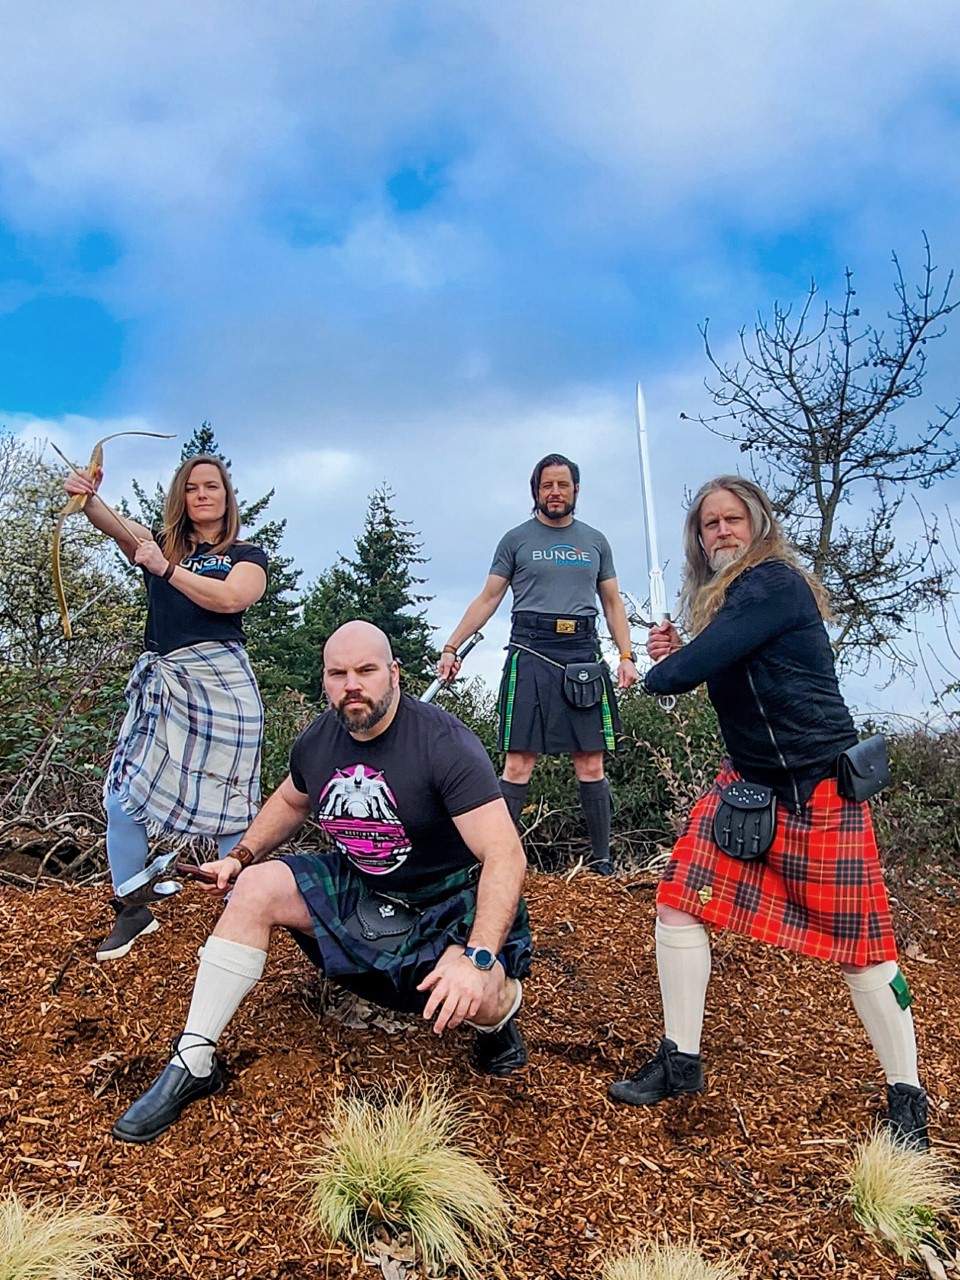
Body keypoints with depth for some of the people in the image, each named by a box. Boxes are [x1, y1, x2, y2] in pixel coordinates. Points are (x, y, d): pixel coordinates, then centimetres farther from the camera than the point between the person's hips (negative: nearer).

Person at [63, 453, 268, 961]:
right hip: (160, 684, 4)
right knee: (121, 800, 2)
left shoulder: (247, 556, 9)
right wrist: (87, 499, -27)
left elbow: (230, 598, -13)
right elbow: (118, 527, -6)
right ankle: (133, 911, 19)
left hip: (219, 681, -4)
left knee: (228, 806, -2)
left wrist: (166, 569, -13)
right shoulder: (160, 544, 16)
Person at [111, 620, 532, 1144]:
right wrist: (241, 856, 7)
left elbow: (505, 856, -31)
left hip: (451, 900, -6)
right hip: (359, 887, 6)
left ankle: (501, 1013, 7)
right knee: (255, 888, -11)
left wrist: (477, 959, -42)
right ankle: (192, 1063, -1)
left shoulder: (443, 743, -25)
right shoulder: (316, 742, -5)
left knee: (473, 997, -34)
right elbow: (291, 801, 21)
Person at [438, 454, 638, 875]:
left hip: (583, 652, 2)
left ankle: (602, 860, 11)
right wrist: (451, 647, 0)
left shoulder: (595, 541, 17)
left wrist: (627, 655, 6)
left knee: (591, 765, 2)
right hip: (530, 653, -2)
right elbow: (487, 599, 8)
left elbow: (612, 603, 18)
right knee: (518, 764, -6)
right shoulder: (516, 540, 9)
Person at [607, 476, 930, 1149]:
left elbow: (688, 670, -24)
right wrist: (676, 653, 3)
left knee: (859, 945, 2)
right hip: (749, 781, 9)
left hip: (818, 787, -8)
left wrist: (657, 672, -1)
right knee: (681, 901, 1)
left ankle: (907, 1099, 22)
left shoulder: (776, 582, -18)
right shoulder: (723, 595, 11)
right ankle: (681, 1063, 15)